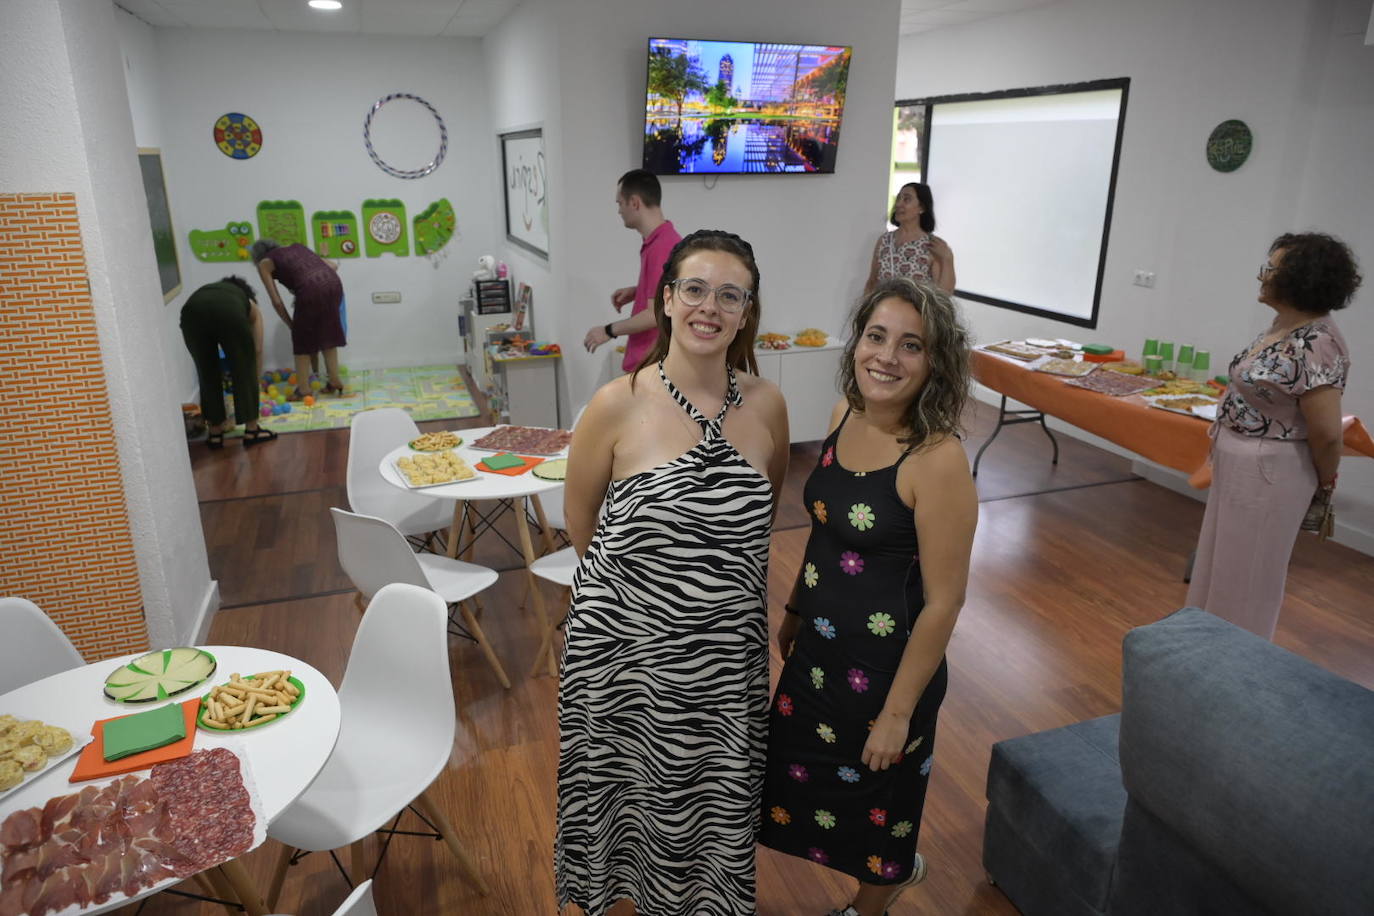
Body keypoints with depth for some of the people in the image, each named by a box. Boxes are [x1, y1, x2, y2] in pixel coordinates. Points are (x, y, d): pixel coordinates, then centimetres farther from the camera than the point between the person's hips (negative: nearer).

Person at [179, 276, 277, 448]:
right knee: (245, 370, 17)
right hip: (229, 312, -3)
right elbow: (257, 349, 28)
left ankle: (215, 432, 28)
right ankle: (251, 430, 23)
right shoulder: (249, 304, 38)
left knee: (207, 374, 21)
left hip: (191, 311, 3)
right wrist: (255, 379, 41)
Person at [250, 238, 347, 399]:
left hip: (311, 289, -5)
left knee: (302, 337, 12)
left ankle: (303, 388, 14)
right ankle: (335, 380, 25)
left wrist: (291, 325, 21)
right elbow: (334, 266, 29)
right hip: (333, 282, 5)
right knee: (328, 333, 22)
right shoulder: (297, 247, 34)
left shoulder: (265, 263, 19)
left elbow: (277, 302, 11)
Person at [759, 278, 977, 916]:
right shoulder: (845, 416, -6)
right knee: (800, 767, 26)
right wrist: (795, 609, 16)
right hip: (819, 648, 8)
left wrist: (898, 712, -16)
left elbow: (943, 601, -21)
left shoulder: (938, 460, -27)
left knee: (874, 789, 18)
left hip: (885, 664, -7)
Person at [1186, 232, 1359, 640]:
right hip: (1236, 464, 9)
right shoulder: (1282, 325, 4)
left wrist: (1324, 483, -6)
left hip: (1269, 473, -9)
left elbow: (1326, 432, -22)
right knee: (1218, 564, 21)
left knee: (1247, 573, 7)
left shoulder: (1316, 344, -24)